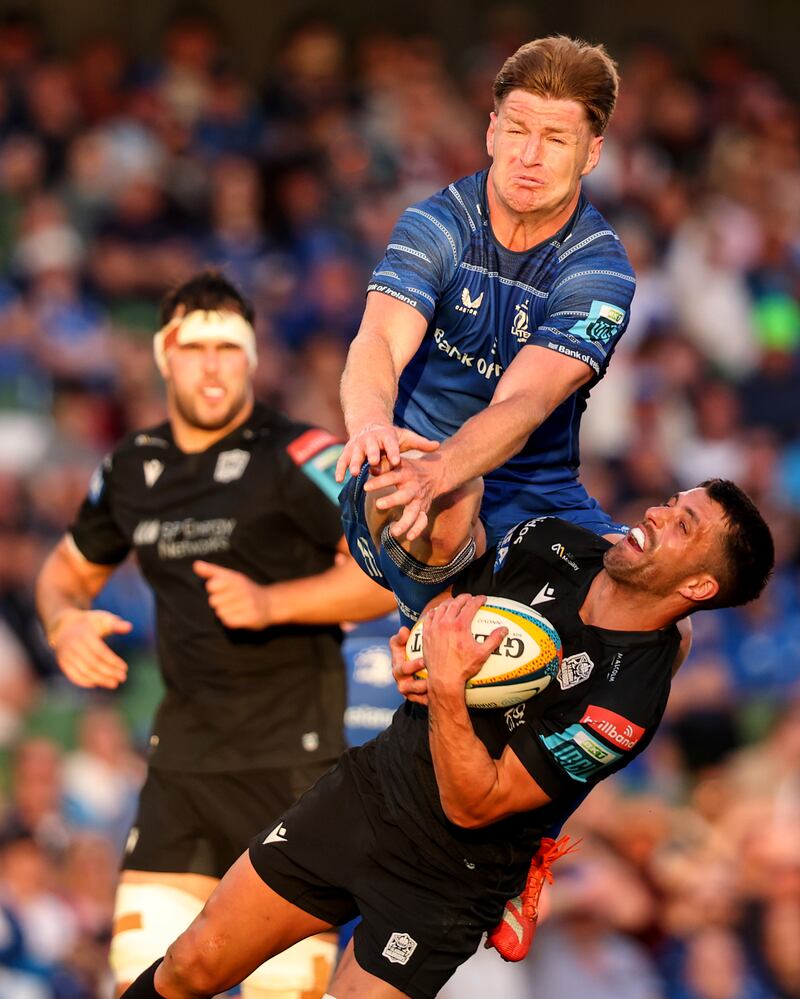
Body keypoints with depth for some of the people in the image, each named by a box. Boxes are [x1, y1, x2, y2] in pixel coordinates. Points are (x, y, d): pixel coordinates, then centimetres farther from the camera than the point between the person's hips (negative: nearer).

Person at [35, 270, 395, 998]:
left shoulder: (299, 459, -8)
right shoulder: (132, 469, 11)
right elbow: (70, 568, 26)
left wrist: (271, 602, -23)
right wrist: (66, 623, 3)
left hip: (289, 755, -6)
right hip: (182, 758, 6)